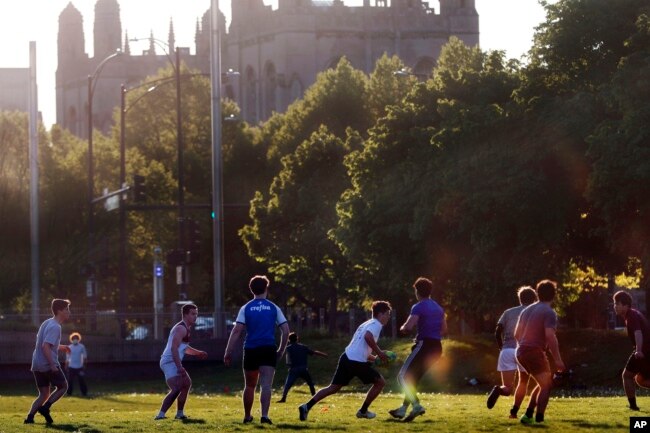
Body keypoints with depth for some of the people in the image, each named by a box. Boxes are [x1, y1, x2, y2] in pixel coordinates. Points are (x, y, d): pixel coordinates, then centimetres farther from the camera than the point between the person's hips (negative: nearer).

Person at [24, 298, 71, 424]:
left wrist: (60, 347, 25)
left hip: (37, 365, 9)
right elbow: (45, 346, -25)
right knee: (63, 386, 9)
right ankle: (45, 408, -5)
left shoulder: (47, 323, 15)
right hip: (48, 365, -9)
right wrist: (52, 365, -25)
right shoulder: (55, 327, -15)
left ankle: (30, 417, -2)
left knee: (44, 394, 12)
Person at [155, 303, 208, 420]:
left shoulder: (185, 328, 20)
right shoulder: (181, 328, -14)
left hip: (174, 363, 11)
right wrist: (179, 367, -33)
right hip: (170, 362, -11)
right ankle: (160, 415, -34)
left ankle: (179, 413, 36)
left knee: (186, 384, 27)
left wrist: (198, 353, 25)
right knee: (176, 389, -26)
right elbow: (174, 348, -26)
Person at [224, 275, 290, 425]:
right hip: (268, 350, -1)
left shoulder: (246, 308, 2)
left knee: (250, 386, 16)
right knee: (266, 385, -8)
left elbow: (236, 331, -5)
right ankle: (264, 415, -24)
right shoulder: (273, 308, 5)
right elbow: (286, 330, 2)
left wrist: (228, 352, -4)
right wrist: (281, 350, 12)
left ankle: (247, 417, 27)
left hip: (251, 350, 1)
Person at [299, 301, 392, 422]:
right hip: (357, 362, -9)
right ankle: (363, 411, 14)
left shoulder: (367, 324, 26)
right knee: (380, 382, 8)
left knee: (333, 388, 9)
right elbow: (368, 337, -25)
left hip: (346, 357, 9)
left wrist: (375, 358, 25)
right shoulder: (376, 324, -3)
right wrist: (379, 352, -14)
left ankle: (306, 407, -3)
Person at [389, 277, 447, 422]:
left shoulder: (418, 307, -9)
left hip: (424, 345, -8)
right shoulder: (438, 308, 16)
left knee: (403, 376, -6)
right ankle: (403, 409, 20)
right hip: (436, 347, 8)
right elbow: (444, 330, 23)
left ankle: (416, 405, -24)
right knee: (413, 378, 19)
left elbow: (408, 327, -20)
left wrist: (402, 328, 2)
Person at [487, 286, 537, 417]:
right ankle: (514, 411, 15)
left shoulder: (508, 312, 14)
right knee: (523, 382, 23)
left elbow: (497, 332, 6)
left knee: (508, 388, -1)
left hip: (507, 351, 2)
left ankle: (498, 390, -36)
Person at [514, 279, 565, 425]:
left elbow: (517, 334, 20)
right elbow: (550, 336, -21)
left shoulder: (527, 310, 16)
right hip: (535, 352, -8)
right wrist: (558, 359, -20)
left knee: (542, 384, 20)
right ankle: (539, 419, -8)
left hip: (521, 353, 8)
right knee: (546, 385, 1)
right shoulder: (549, 312, -10)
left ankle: (528, 415, 14)